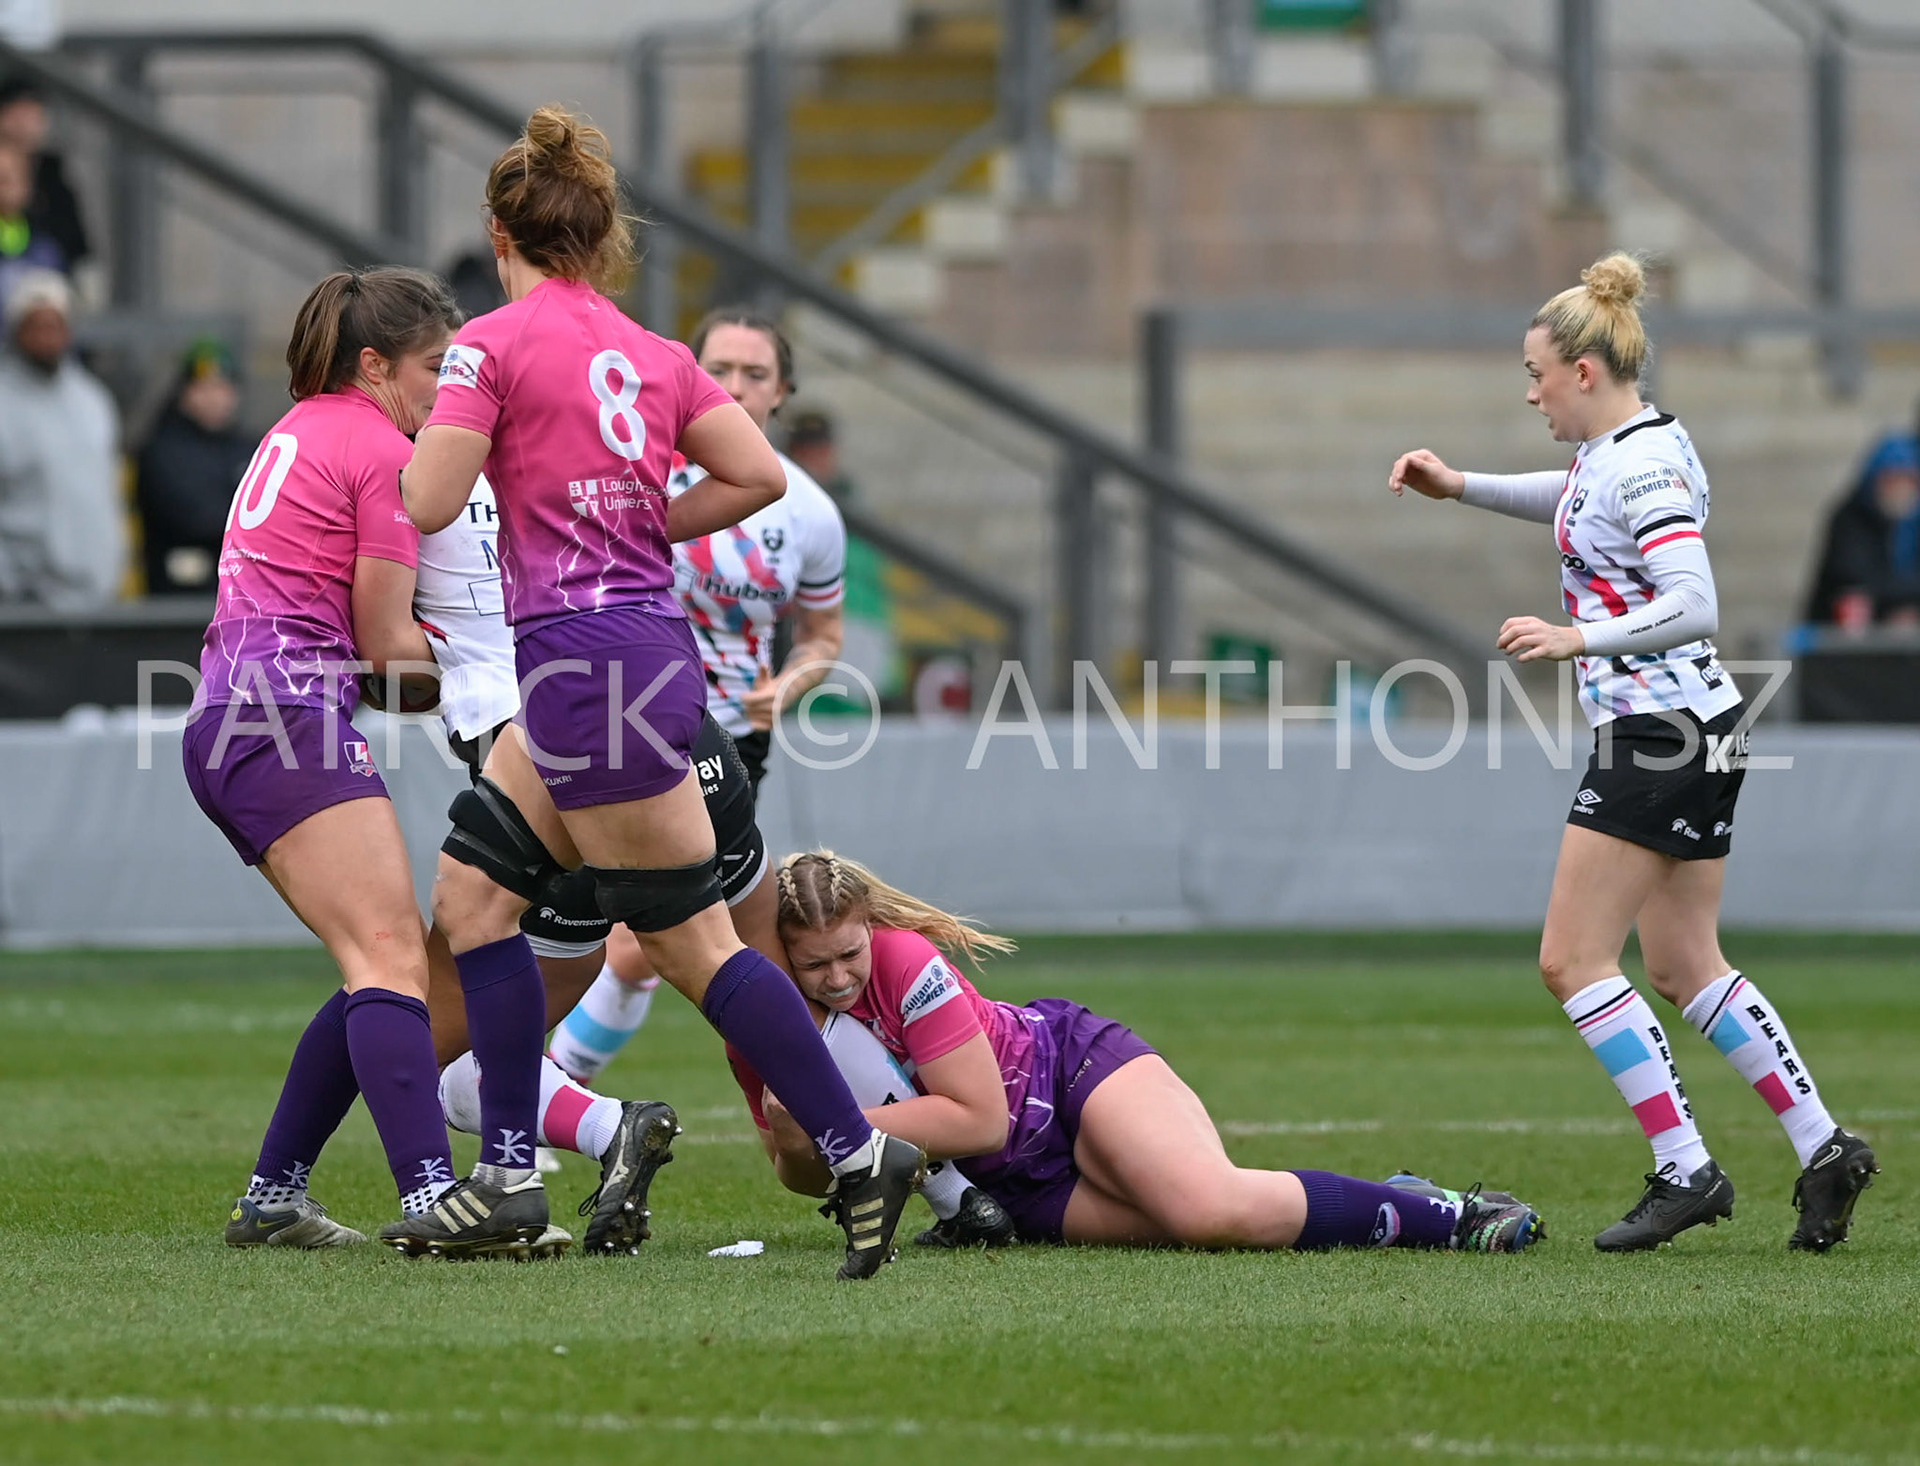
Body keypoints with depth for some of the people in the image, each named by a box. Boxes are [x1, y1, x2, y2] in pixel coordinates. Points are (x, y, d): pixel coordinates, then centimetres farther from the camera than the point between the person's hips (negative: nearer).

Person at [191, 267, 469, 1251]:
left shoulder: (299, 429, 23)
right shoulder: (383, 454, -4)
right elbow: (385, 645, -4)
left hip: (226, 721, 10)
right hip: (292, 715, -10)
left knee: (382, 971, 12)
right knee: (392, 958, -20)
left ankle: (271, 1199, 12)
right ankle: (431, 1198, -34)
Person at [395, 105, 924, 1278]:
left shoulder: (493, 344, -7)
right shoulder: (653, 354, 12)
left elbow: (430, 505, -12)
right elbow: (760, 476, 5)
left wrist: (418, 441, 9)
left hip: (586, 657, -8)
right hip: (646, 642, 8)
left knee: (692, 942, -4)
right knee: (474, 894, 14)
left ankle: (860, 1150, -5)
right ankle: (510, 1179, 12)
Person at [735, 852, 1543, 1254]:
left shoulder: (904, 962, -25)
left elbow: (978, 1115, -22)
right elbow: (803, 1177, 5)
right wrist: (798, 1145, -20)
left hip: (1068, 1062, -4)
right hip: (1012, 1184, 4)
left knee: (1213, 1206, -32)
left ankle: (1444, 1213, -12)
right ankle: (1387, 1210, 2)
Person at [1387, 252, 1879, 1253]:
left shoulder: (1646, 466, -17)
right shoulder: (1613, 449, 12)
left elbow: (1694, 606, -26)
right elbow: (1573, 502, 36)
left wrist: (1580, 639, -32)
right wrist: (1458, 486, 28)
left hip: (1663, 731, -10)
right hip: (1690, 732, 10)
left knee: (1572, 961, -7)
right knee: (1685, 966, 13)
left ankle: (1684, 1170, -8)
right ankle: (1823, 1149, 12)